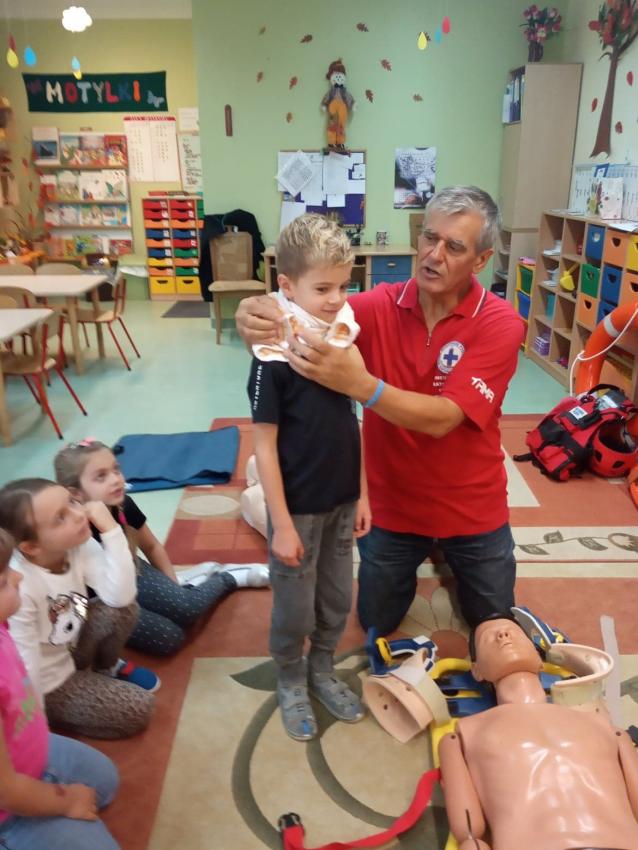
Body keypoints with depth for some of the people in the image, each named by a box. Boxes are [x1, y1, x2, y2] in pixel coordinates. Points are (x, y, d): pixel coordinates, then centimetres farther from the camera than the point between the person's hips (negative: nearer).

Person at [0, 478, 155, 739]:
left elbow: (121, 596, -27)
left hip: (70, 650, 6)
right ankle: (54, 713, 9)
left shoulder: (79, 546, -18)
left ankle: (107, 667, 11)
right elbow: (25, 662, -27)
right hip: (46, 683, -6)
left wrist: (111, 529, -31)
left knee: (123, 609, -18)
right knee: (138, 710, -9)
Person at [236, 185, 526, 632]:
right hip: (392, 503, 1)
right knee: (377, 622, 19)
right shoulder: (381, 305, -13)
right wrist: (259, 314, -46)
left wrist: (360, 385, -47)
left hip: (470, 508, -1)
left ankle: (447, 558, 48)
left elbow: (442, 418, -32)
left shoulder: (500, 324, -21)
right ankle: (418, 558, 46)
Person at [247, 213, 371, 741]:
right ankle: (291, 684, 39)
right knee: (294, 608, 13)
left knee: (337, 600, 20)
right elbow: (265, 445, -17)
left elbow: (352, 423, 5)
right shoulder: (274, 357, -20)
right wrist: (281, 523, -15)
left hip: (342, 500, 5)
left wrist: (362, 494, 7)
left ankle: (322, 671, 45)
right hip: (298, 506, -5)